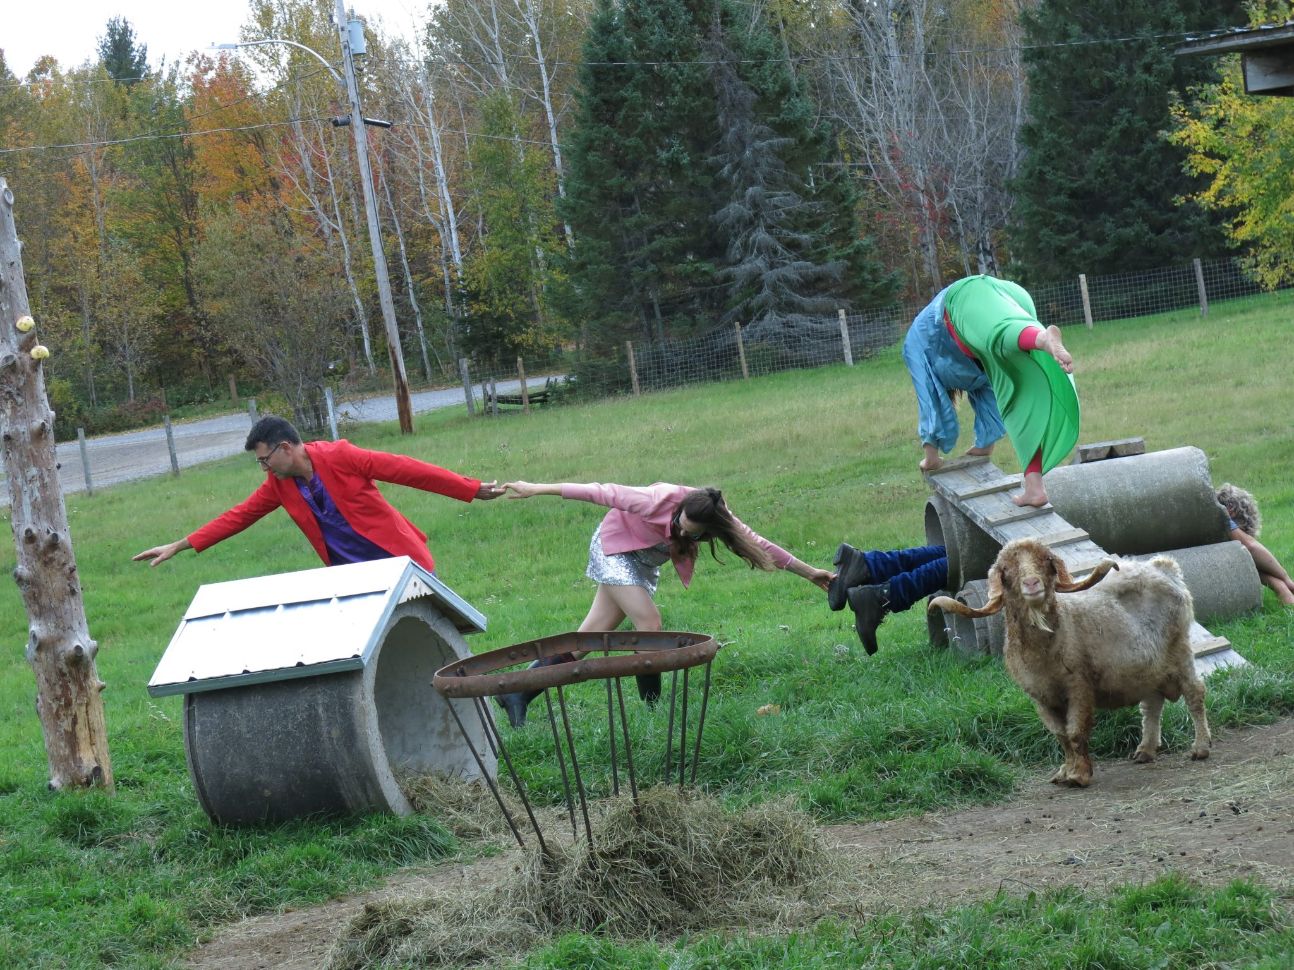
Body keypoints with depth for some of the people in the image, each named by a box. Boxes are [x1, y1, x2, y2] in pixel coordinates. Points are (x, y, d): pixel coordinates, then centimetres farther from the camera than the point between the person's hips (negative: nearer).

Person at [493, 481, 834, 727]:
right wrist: (537, 490, -28)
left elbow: (757, 544, -13)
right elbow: (601, 493, -30)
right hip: (615, 548, -6)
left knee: (587, 637, 2)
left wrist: (807, 571, -10)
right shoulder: (659, 501, -36)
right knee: (650, 625, -19)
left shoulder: (717, 518, -21)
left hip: (643, 562, 6)